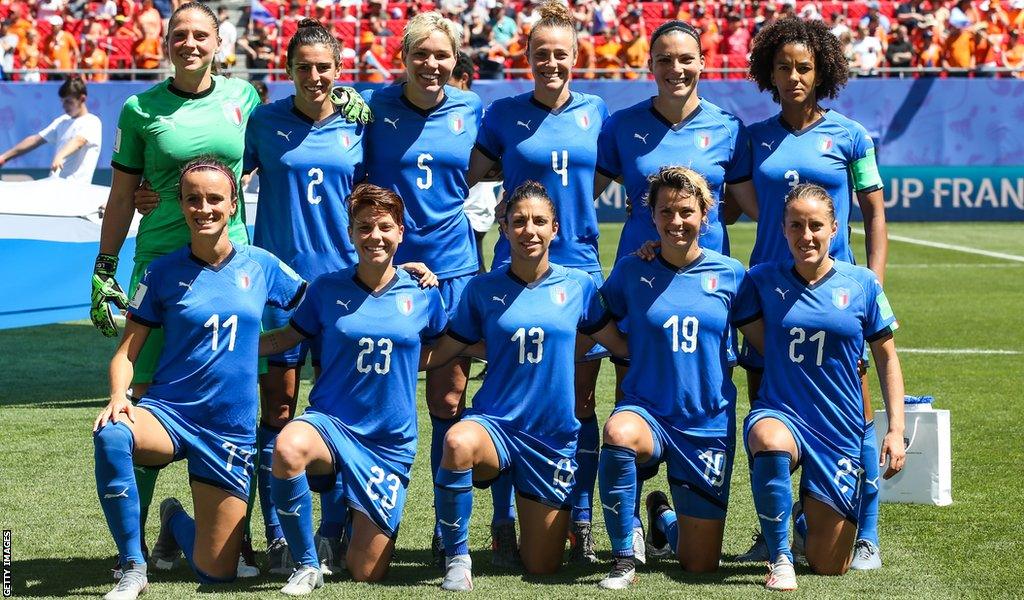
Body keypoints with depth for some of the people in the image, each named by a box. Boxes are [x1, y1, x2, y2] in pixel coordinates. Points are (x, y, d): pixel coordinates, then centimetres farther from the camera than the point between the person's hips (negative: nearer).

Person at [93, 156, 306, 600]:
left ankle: (176, 521, 37)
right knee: (111, 434, -38)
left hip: (231, 431, 1)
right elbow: (126, 351, 0)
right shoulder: (164, 273, 0)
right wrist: (118, 397, -20)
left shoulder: (260, 265, 3)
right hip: (168, 414, -1)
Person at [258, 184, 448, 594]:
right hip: (332, 423, -1)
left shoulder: (422, 294, 0)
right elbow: (291, 335, 13)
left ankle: (371, 519, 38)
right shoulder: (327, 288, -1)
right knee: (289, 446, -41)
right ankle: (307, 565, -19)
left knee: (365, 574, -1)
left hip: (392, 442, 1)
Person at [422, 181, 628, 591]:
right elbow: (434, 354, 6)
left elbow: (624, 345, 8)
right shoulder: (483, 289, 2)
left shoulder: (577, 286, 3)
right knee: (458, 443, -40)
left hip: (554, 437, 1)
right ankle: (457, 557, -18)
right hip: (494, 423, -1)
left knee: (542, 567, 3)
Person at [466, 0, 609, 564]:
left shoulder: (595, 111, 7)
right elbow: (467, 176, 4)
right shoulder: (504, 114, 2)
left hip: (580, 268, 2)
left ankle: (580, 522, 11)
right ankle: (504, 523, 7)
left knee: (581, 400, 4)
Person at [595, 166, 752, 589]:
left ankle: (663, 518, 41)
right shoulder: (632, 271, -1)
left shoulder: (730, 273, 0)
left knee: (700, 565, 3)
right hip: (646, 410, -1)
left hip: (708, 424, 1)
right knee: (620, 434, -40)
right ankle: (623, 559, -20)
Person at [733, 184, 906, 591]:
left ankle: (807, 516, 41)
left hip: (840, 431, 1)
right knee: (770, 442, -42)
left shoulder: (863, 284, -1)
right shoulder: (763, 280, -1)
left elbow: (887, 359, 6)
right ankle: (779, 558, -20)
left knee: (829, 566, 3)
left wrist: (896, 430, 0)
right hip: (779, 414, -1)